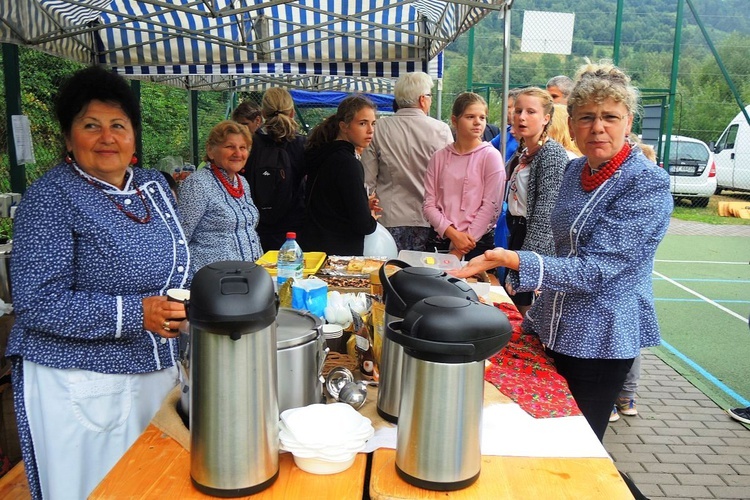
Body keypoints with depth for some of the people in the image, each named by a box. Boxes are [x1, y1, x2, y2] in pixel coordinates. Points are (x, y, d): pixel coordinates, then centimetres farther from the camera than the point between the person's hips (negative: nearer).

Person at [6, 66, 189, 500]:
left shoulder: (154, 185, 7)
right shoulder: (51, 197, -12)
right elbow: (35, 303, -17)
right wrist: (134, 313, -25)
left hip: (159, 370, 6)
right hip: (82, 385, -6)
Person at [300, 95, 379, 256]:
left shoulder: (322, 154, 8)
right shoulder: (347, 163, -18)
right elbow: (363, 225, -21)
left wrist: (363, 204, 13)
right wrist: (372, 220, 1)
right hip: (337, 253, -9)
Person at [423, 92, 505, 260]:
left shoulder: (491, 155, -3)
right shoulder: (439, 157, 6)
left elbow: (491, 205, -9)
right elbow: (429, 204, 1)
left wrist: (460, 249, -12)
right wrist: (452, 233, -15)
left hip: (477, 241, -2)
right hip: (440, 239, 3)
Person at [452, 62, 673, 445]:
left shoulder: (648, 184, -19)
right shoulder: (575, 171, 4)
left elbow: (595, 269, -27)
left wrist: (515, 262, -40)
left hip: (599, 341, -7)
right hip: (552, 330, 7)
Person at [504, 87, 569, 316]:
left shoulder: (552, 153, -14)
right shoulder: (523, 153, 12)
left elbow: (545, 214, -22)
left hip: (539, 245, -9)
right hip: (518, 233, 9)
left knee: (530, 309, -3)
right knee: (515, 307, 14)